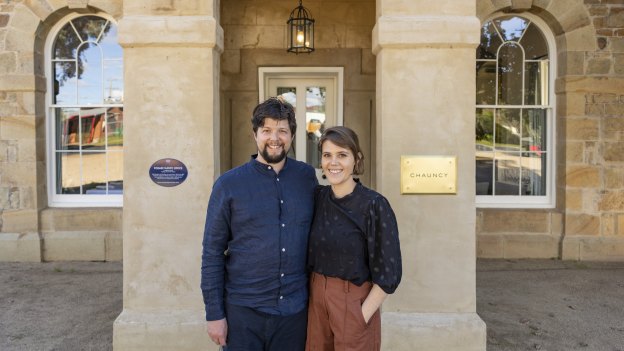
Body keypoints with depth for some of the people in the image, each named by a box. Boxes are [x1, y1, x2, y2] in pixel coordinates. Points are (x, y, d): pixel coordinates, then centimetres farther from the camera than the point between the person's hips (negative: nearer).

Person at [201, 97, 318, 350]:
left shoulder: (307, 177, 0)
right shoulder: (229, 184, -5)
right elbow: (212, 253, -3)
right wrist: (214, 313, -5)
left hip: (295, 310, 2)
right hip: (243, 310, -2)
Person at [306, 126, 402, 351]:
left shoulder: (374, 205, -15)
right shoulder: (317, 197, -1)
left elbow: (388, 273, -12)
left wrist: (362, 317, -14)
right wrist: (314, 297, 3)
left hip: (355, 305, -4)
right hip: (316, 301, 4)